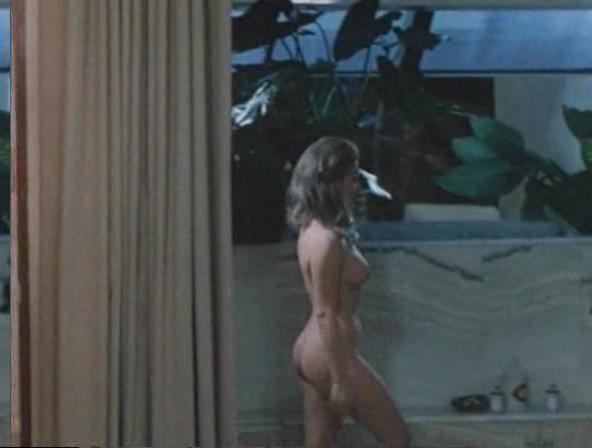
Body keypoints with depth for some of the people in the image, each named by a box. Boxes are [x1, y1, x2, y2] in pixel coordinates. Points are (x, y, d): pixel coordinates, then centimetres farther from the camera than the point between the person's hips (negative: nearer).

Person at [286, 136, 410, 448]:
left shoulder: (314, 229, 9)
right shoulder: (326, 240, -20)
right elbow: (326, 315, -20)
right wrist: (341, 379, -18)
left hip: (310, 352, 9)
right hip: (330, 356, -9)